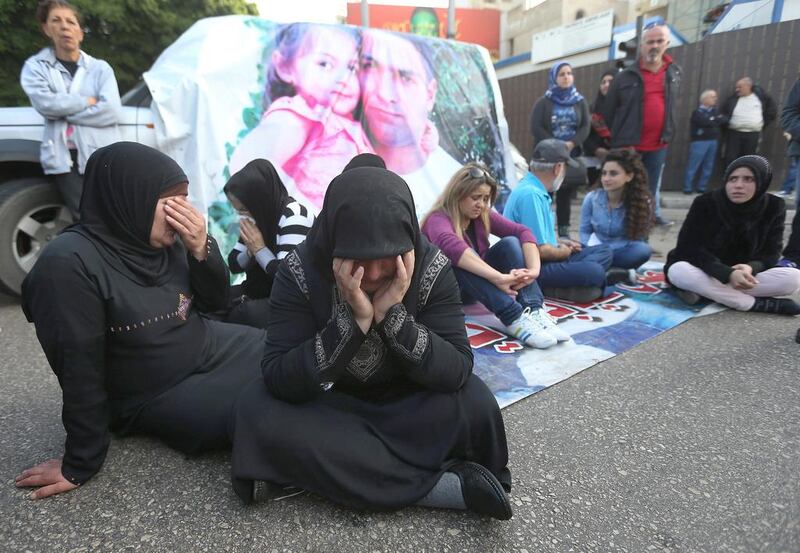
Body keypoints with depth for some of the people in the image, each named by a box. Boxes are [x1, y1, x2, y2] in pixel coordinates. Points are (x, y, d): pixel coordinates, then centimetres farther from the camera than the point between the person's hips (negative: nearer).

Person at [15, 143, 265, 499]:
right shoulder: (70, 263, -22)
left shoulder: (167, 242, -5)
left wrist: (201, 249, -15)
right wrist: (79, 464, -14)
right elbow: (80, 369, -21)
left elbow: (215, 302, 3)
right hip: (161, 397, -6)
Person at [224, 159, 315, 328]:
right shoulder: (260, 217, 5)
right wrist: (251, 250, -9)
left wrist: (260, 249, -15)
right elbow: (234, 265, 10)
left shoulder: (294, 217, -20)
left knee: (243, 314, -28)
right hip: (263, 292, 8)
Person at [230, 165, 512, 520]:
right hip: (329, 409, 1)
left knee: (474, 403, -26)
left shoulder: (432, 270, -19)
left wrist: (393, 315, -36)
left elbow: (457, 372, -22)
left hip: (406, 408, 0)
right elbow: (280, 380, -25)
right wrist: (355, 319, -36)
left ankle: (326, 472, -17)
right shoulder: (299, 273, -21)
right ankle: (447, 486, -24)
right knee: (257, 409, -28)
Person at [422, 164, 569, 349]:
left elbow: (522, 232, -15)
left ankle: (534, 311, -33)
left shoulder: (483, 215, -2)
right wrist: (499, 278, -53)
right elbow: (452, 247, -44)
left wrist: (534, 269, -34)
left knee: (510, 242, -17)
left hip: (481, 283, 6)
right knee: (459, 260, -37)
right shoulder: (438, 219, -21)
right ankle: (514, 319, -45)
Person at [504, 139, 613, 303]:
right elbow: (540, 250, -24)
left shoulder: (536, 190, 13)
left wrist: (559, 242, 15)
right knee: (593, 272, -30)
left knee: (604, 250, 12)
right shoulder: (531, 195, -20)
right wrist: (564, 252, -5)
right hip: (532, 269, -11)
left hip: (545, 261, 11)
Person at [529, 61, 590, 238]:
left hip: (572, 154, 2)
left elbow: (586, 127, 4)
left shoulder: (580, 102, 13)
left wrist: (571, 144, -14)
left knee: (566, 193, 1)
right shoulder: (543, 102, 5)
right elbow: (536, 128, -4)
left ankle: (564, 229, 7)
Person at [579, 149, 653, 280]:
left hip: (621, 251, -1)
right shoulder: (592, 198, -9)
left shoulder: (642, 202, -12)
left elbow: (637, 238, -12)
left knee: (643, 250, -34)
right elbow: (585, 231, 2)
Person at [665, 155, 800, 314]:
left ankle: (704, 291, -25)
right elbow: (689, 248, -22)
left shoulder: (773, 207, -7)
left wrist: (751, 268, -28)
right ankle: (759, 304, -26)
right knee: (679, 271, -38)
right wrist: (728, 274, -36)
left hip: (740, 274, 3)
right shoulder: (705, 203, -17)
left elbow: (771, 252, -3)